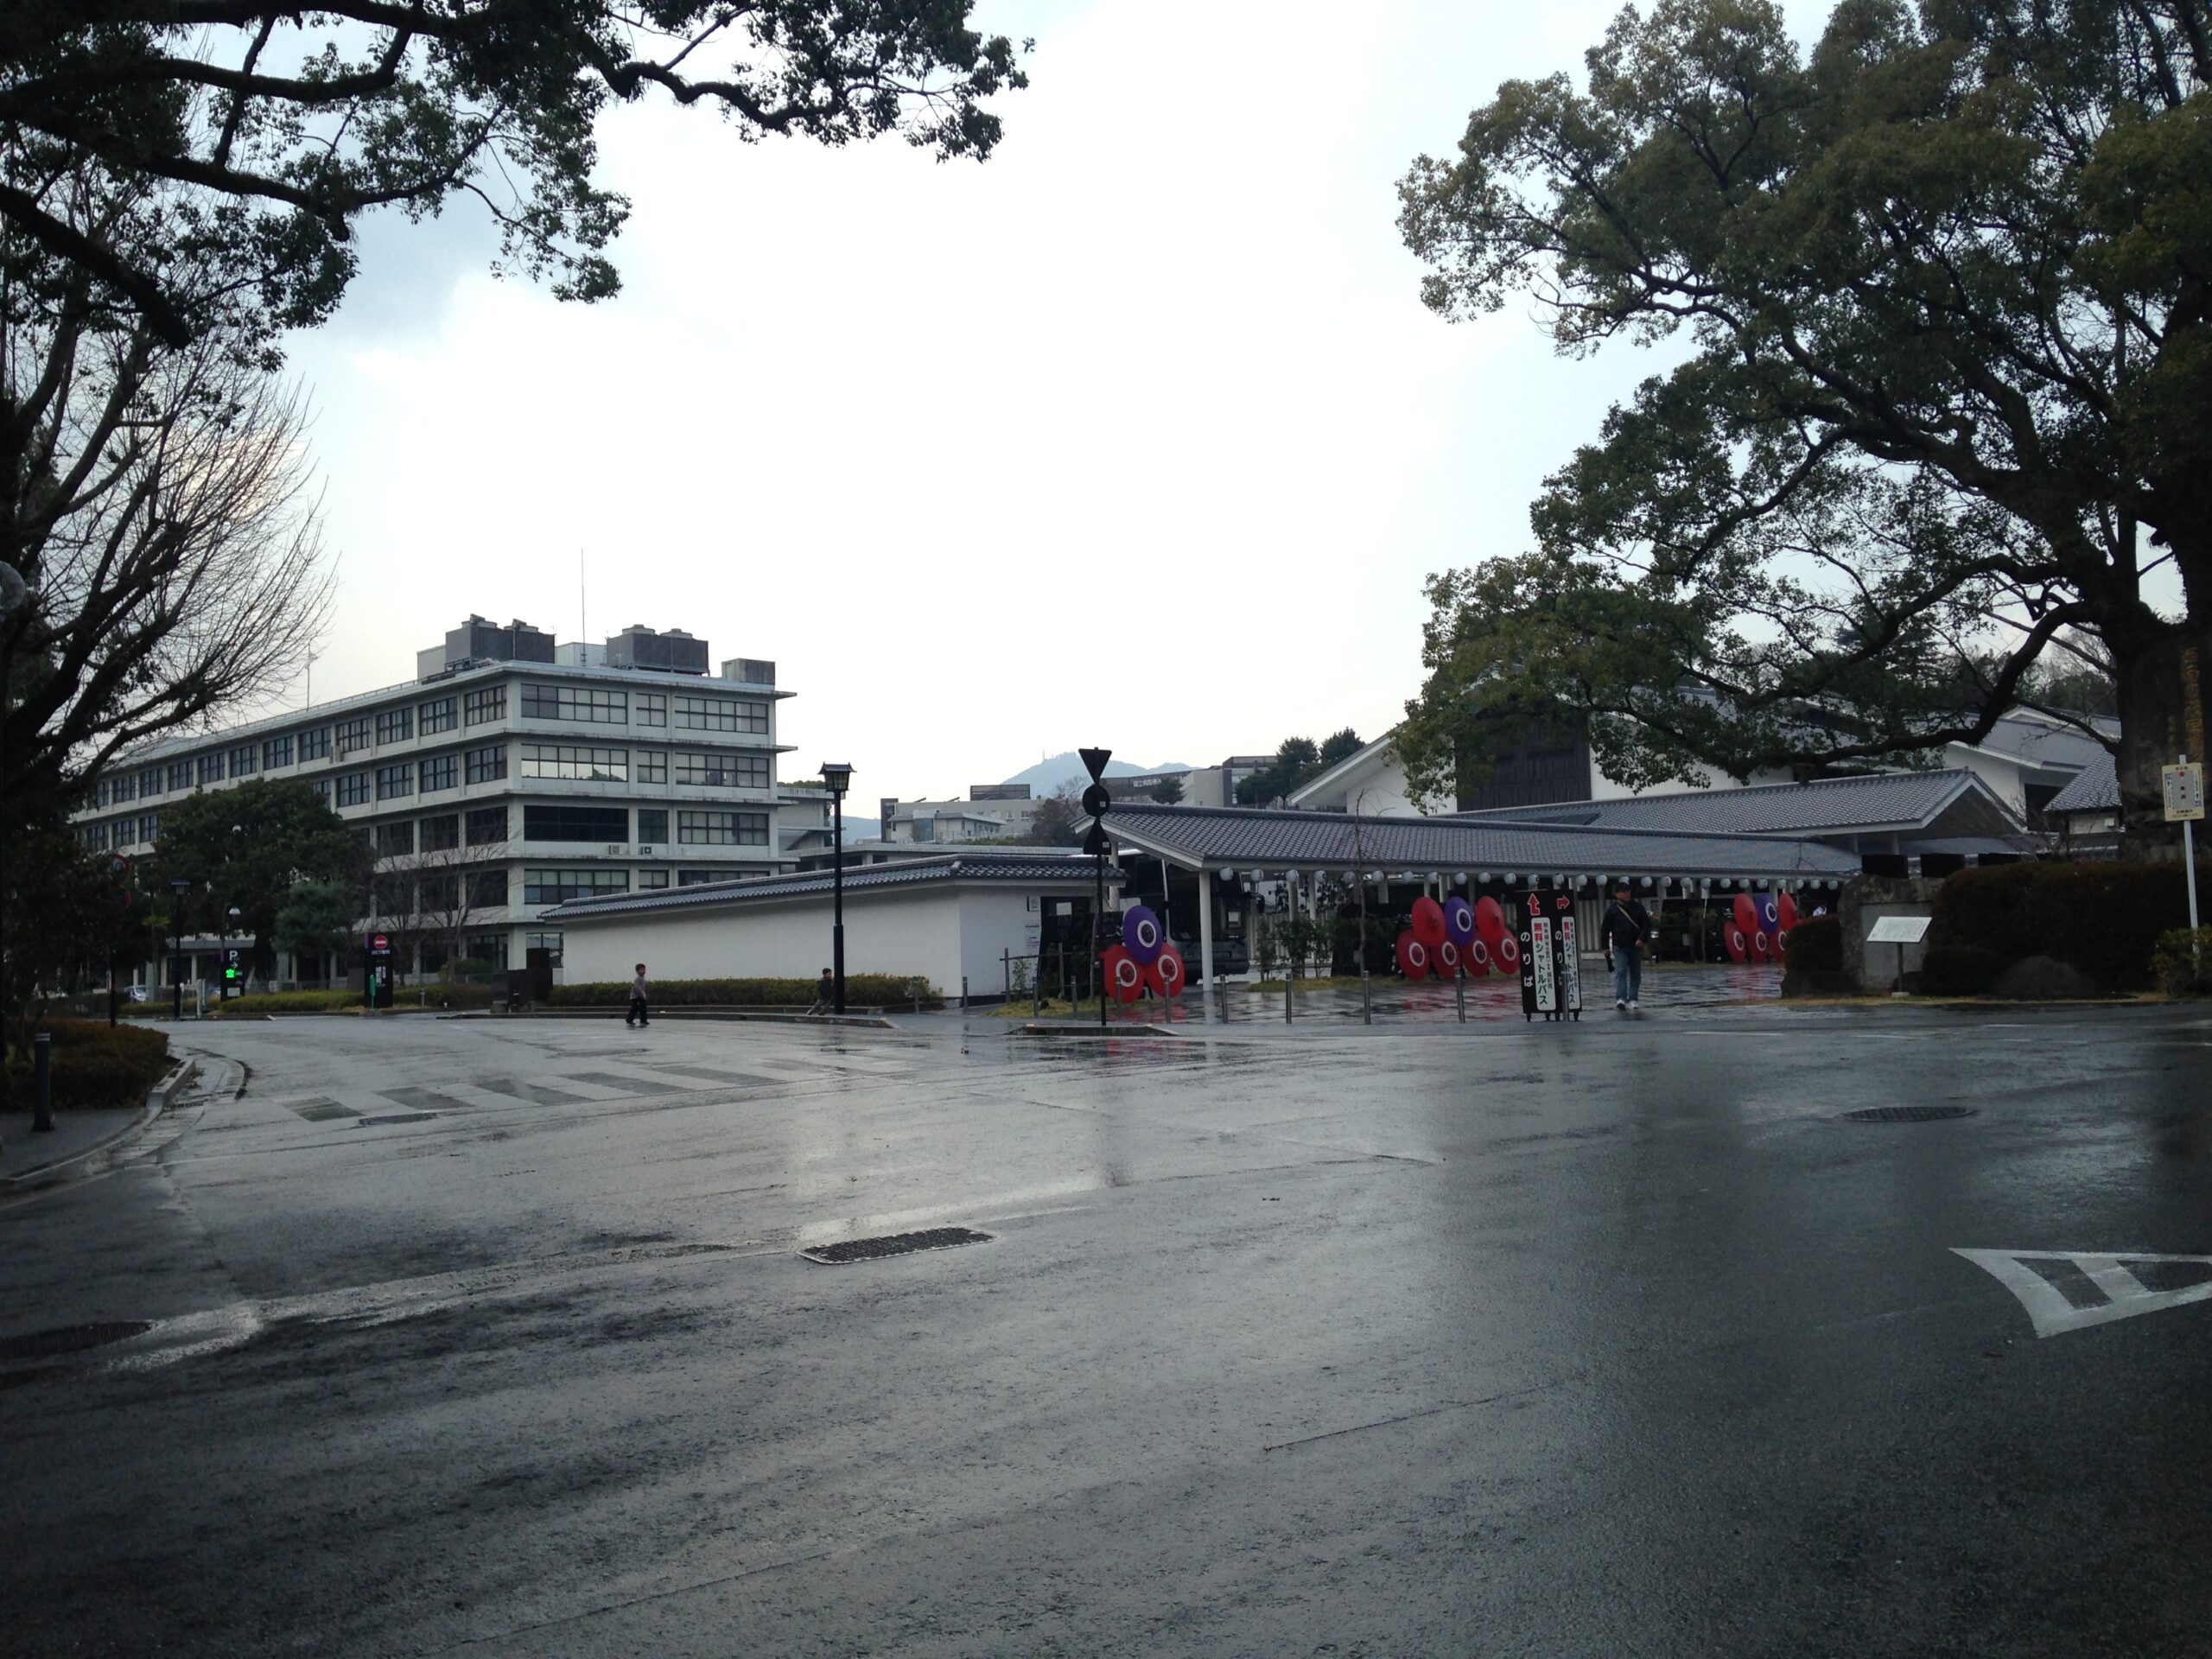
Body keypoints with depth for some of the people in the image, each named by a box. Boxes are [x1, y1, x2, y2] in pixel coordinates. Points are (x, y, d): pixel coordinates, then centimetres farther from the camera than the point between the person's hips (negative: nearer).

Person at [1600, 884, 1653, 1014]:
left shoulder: (1638, 908, 6)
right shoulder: (1612, 909, 1)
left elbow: (1646, 924, 4)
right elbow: (1605, 929, 4)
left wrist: (1642, 939, -11)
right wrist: (1606, 947, 1)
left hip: (1636, 946, 3)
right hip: (1619, 947, -3)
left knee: (1636, 975, 5)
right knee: (1620, 972, -14)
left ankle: (1632, 1000, 12)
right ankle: (1620, 999, -23)